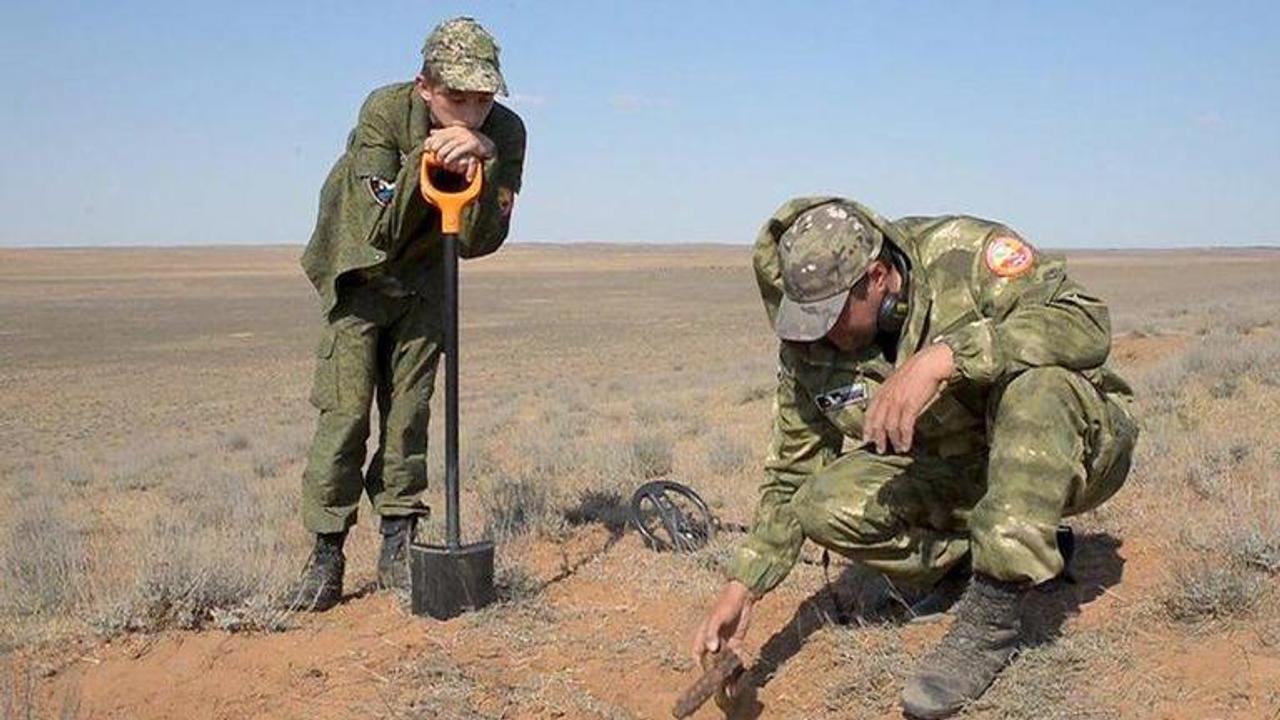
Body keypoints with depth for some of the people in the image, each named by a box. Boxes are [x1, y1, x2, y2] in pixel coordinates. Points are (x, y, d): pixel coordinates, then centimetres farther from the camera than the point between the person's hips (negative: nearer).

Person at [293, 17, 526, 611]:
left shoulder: (504, 133, -19)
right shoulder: (385, 111, -27)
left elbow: (479, 242, -24)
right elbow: (382, 230, -29)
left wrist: (482, 159, -37)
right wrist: (424, 159, -41)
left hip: (423, 279, 3)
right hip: (360, 269, -2)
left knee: (409, 412, 3)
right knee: (344, 411, -8)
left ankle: (397, 549, 14)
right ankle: (326, 555, 1)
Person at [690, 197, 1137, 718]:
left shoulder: (963, 255, -23)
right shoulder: (807, 353, -8)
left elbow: (1086, 324, -35)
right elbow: (791, 475, 0)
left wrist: (941, 358, -43)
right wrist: (742, 587, -11)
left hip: (1077, 446, -4)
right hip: (962, 477, 4)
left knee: (1035, 381, -38)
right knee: (824, 506, -19)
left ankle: (992, 614, -29)